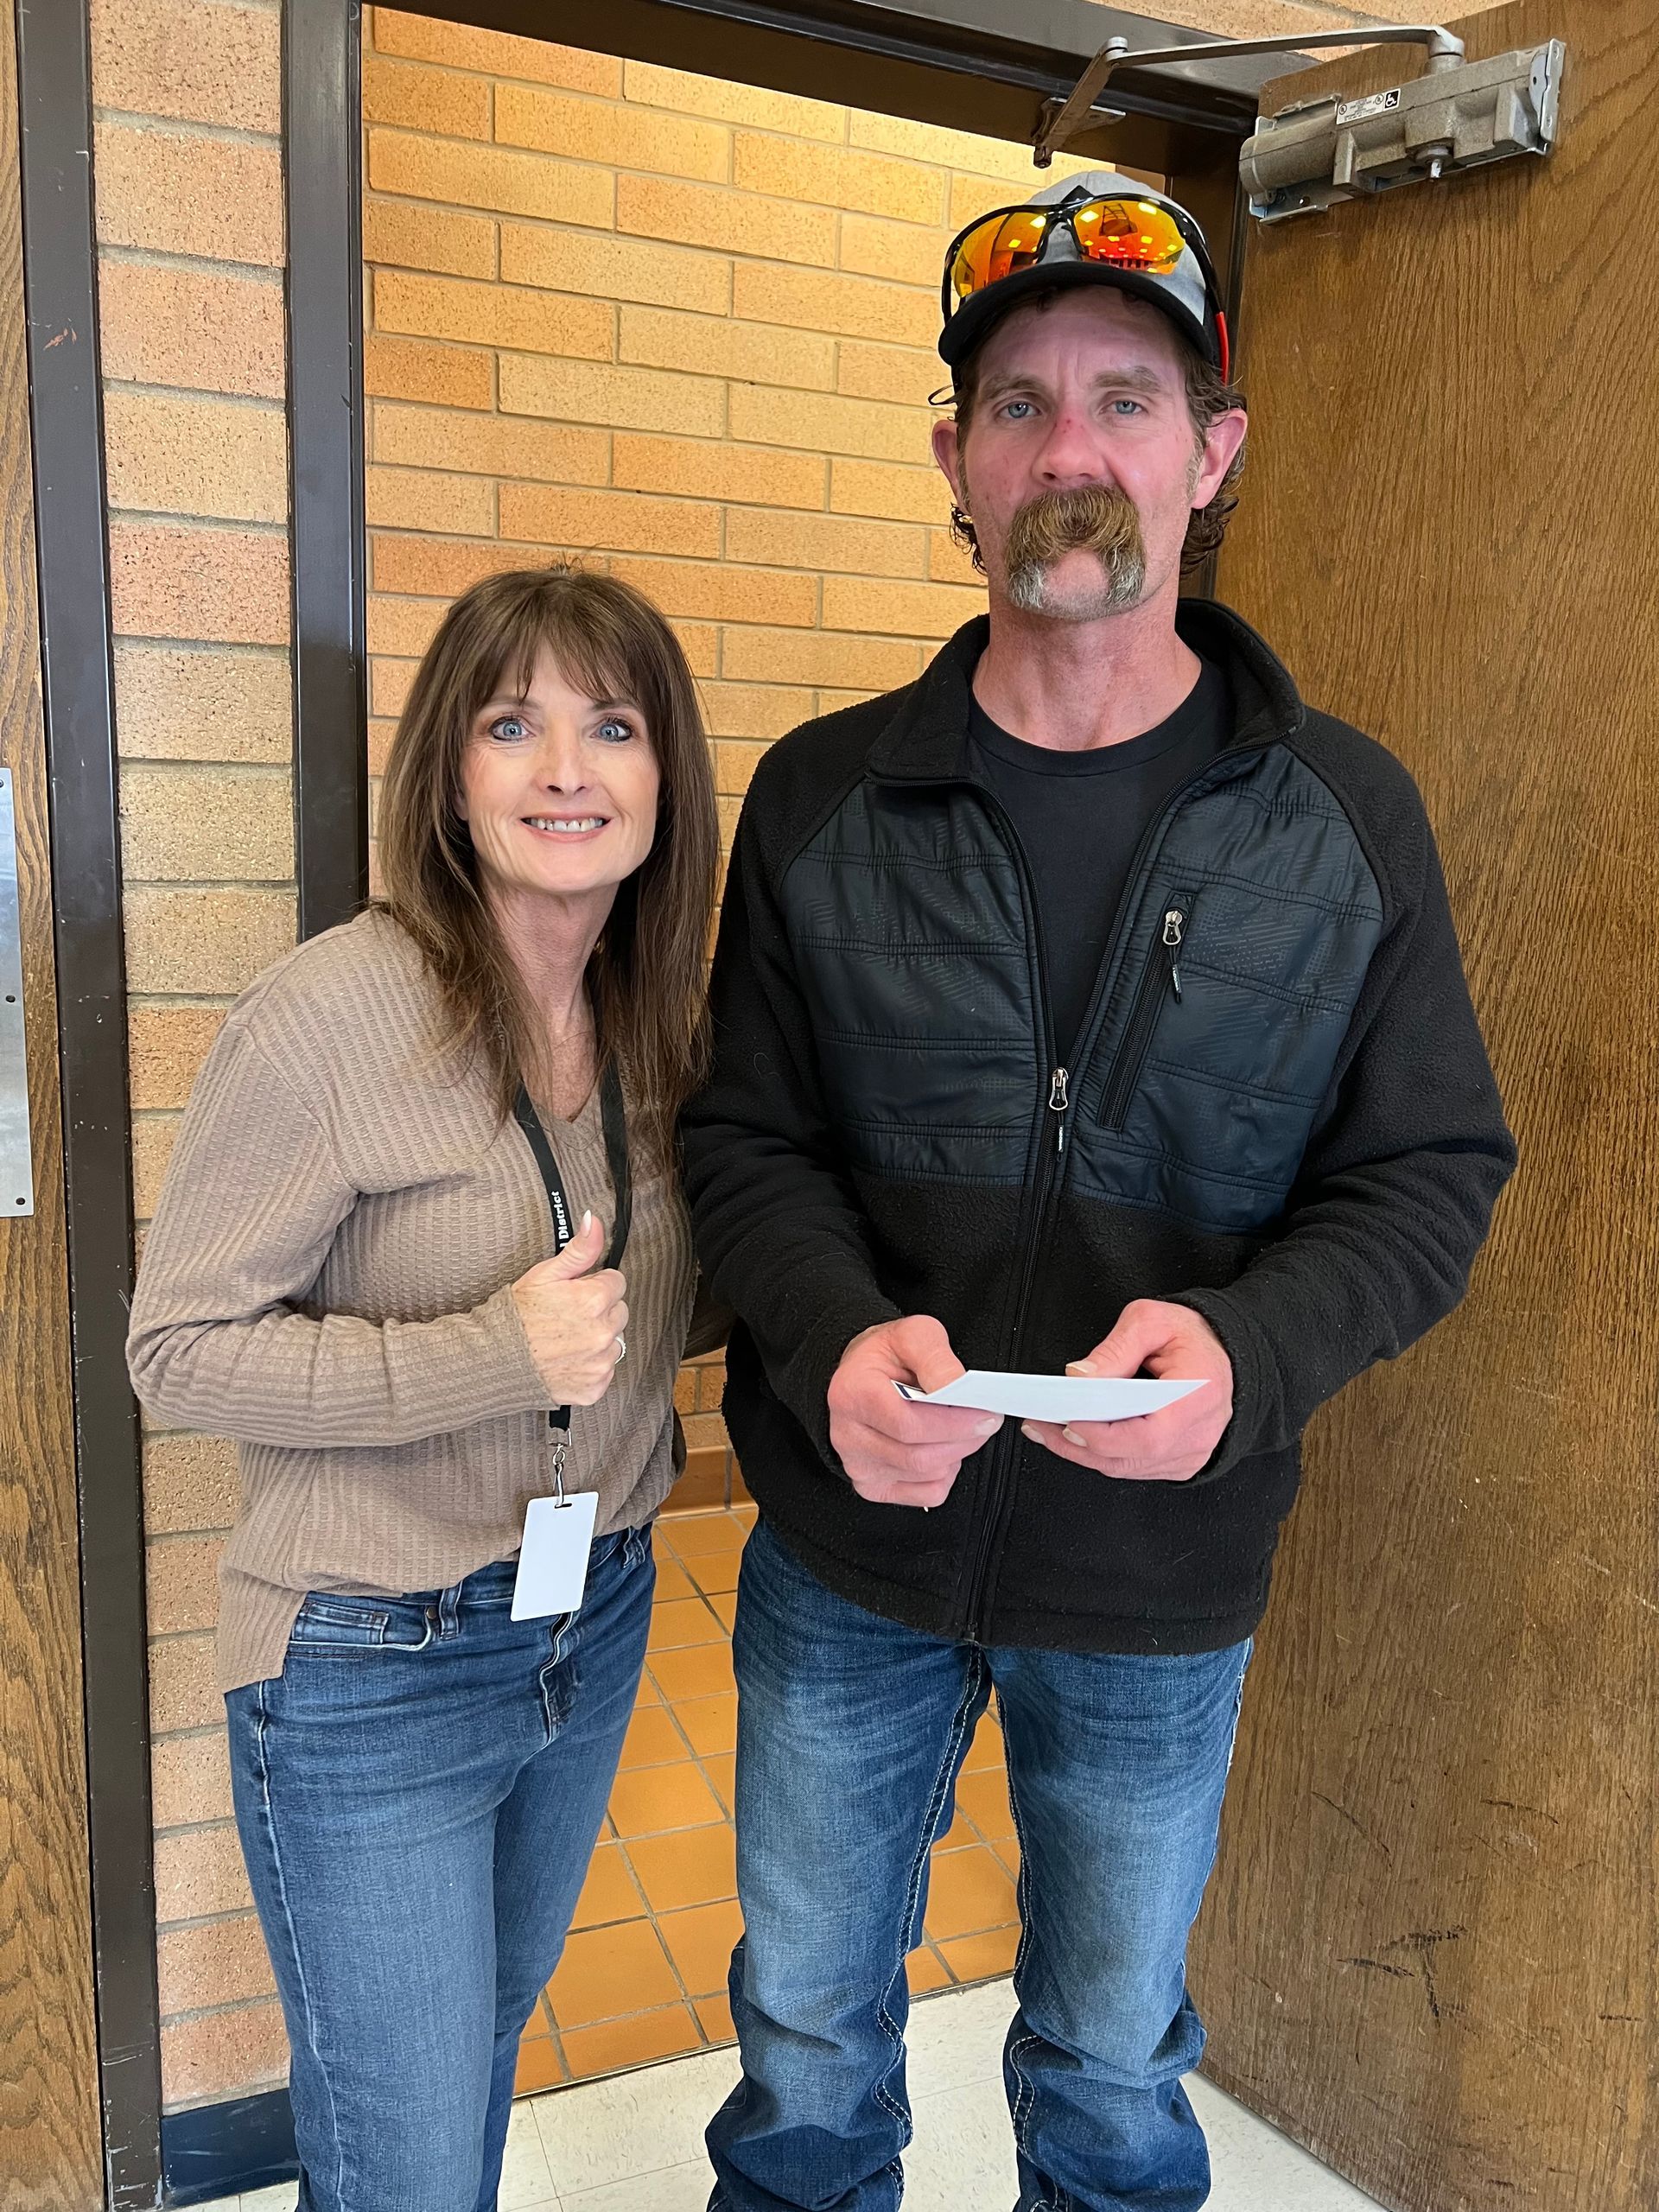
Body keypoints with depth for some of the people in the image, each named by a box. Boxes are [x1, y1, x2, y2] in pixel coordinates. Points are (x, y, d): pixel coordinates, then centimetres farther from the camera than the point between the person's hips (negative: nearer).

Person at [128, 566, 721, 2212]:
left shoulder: (661, 1025, -1)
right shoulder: (331, 1017, -22)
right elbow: (176, 1352, -17)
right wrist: (490, 1356, -27)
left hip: (596, 1625, 6)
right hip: (371, 1668, -6)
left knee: (485, 2038, 28)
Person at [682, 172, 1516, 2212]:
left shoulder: (1345, 818, -6)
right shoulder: (823, 801, -5)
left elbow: (1430, 1174, -4)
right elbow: (746, 1142, -3)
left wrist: (1246, 1347, -24)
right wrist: (839, 1334, -24)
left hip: (1163, 1579, 0)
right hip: (850, 1542, 1)